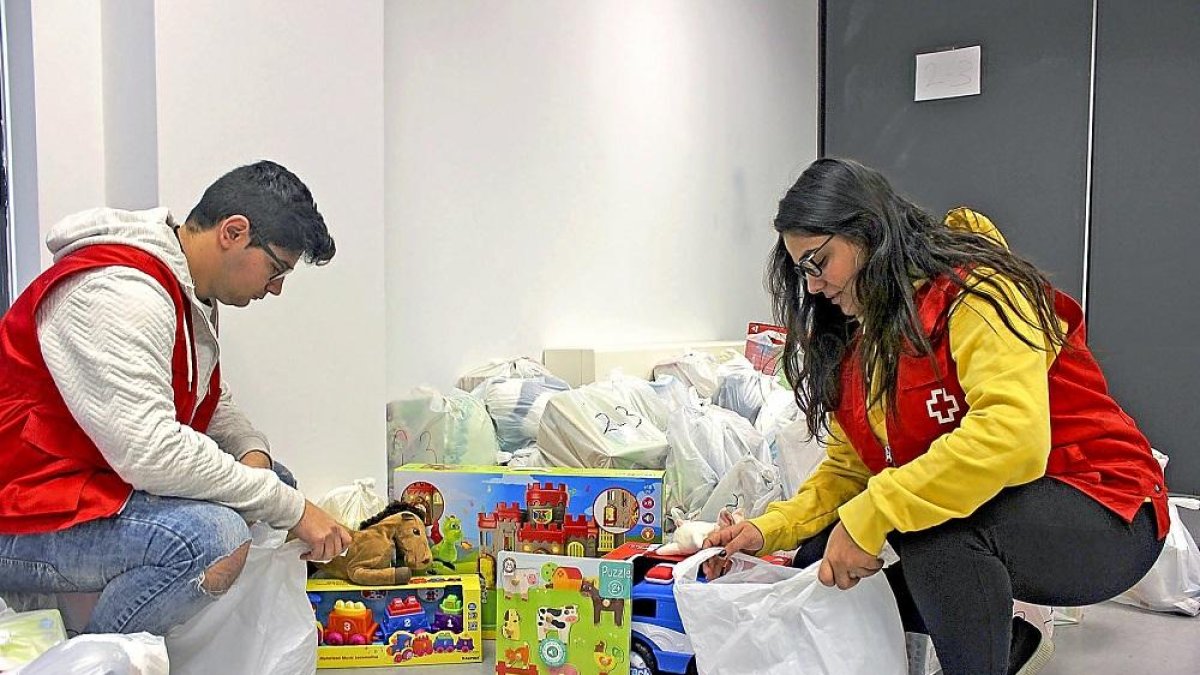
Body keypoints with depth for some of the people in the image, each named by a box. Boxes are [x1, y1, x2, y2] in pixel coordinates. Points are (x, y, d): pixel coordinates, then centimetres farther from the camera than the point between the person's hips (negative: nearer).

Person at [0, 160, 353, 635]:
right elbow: (149, 451, -32)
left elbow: (212, 403, 20)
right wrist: (291, 508, -25)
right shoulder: (119, 292, -24)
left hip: (97, 483, 11)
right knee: (214, 538, -33)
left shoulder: (191, 294, 10)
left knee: (276, 482, 7)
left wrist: (253, 451, -4)